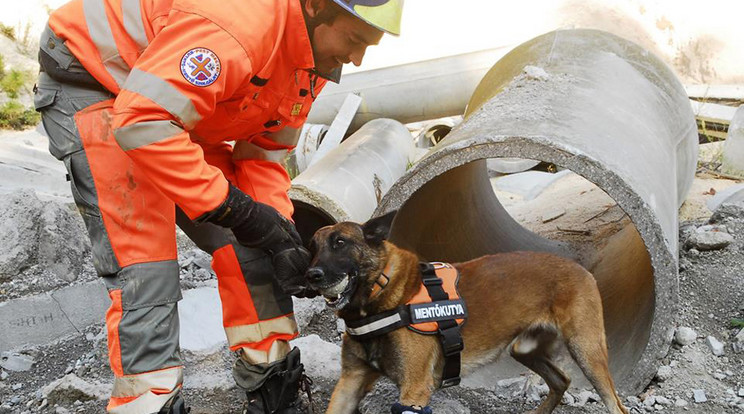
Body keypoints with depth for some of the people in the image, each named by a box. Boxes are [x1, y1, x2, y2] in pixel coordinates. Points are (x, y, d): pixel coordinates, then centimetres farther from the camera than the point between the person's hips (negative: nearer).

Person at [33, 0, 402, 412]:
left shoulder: (314, 58, -5)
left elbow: (262, 153, 0)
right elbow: (140, 122, -39)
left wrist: (279, 229, -16)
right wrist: (234, 206, -35)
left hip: (173, 113, 8)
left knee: (247, 248, 1)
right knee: (146, 272, -17)